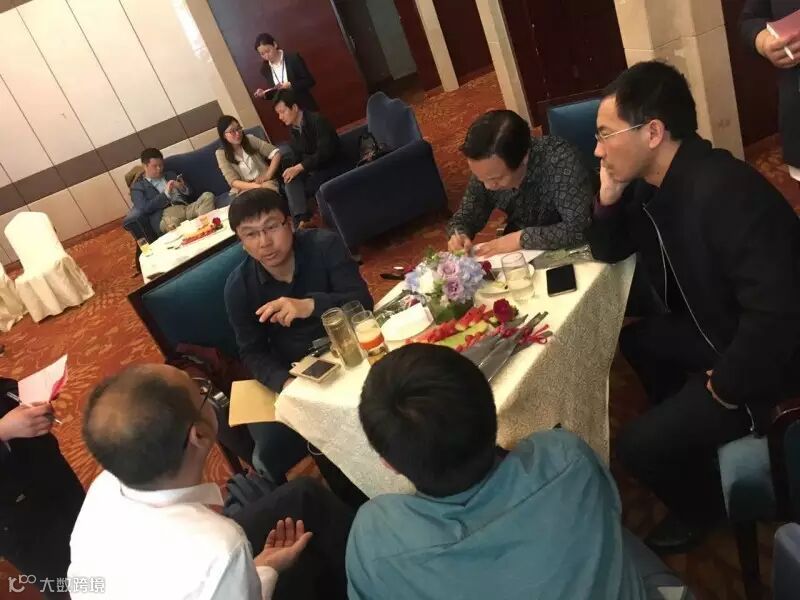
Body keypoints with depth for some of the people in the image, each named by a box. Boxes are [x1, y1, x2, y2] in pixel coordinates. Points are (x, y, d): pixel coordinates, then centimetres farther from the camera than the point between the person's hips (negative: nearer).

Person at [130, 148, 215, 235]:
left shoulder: (170, 175, 28)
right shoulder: (137, 186, 14)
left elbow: (190, 192, 25)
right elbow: (144, 208, -3)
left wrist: (183, 188, 1)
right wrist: (166, 193, -6)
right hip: (165, 215, -5)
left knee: (208, 196, -24)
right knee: (170, 223, -43)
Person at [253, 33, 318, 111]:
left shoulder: (293, 58, -9)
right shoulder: (265, 68, 3)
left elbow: (310, 81, -10)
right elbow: (274, 93, 12)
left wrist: (291, 85, -22)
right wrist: (264, 94, -9)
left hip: (305, 108, -3)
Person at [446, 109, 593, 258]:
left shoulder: (560, 159, -26)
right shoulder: (487, 169, -11)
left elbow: (578, 228, -30)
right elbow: (465, 217, 1)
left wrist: (521, 238, -28)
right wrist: (459, 237, -18)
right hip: (519, 256, 3)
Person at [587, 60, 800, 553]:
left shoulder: (725, 194, -33)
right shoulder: (650, 184, -4)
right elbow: (608, 253, 9)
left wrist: (724, 388, -21)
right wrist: (609, 200, -10)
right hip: (720, 330, 9)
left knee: (639, 445, -11)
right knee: (636, 338, 25)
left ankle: (704, 509, 20)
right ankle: (686, 423, 41)